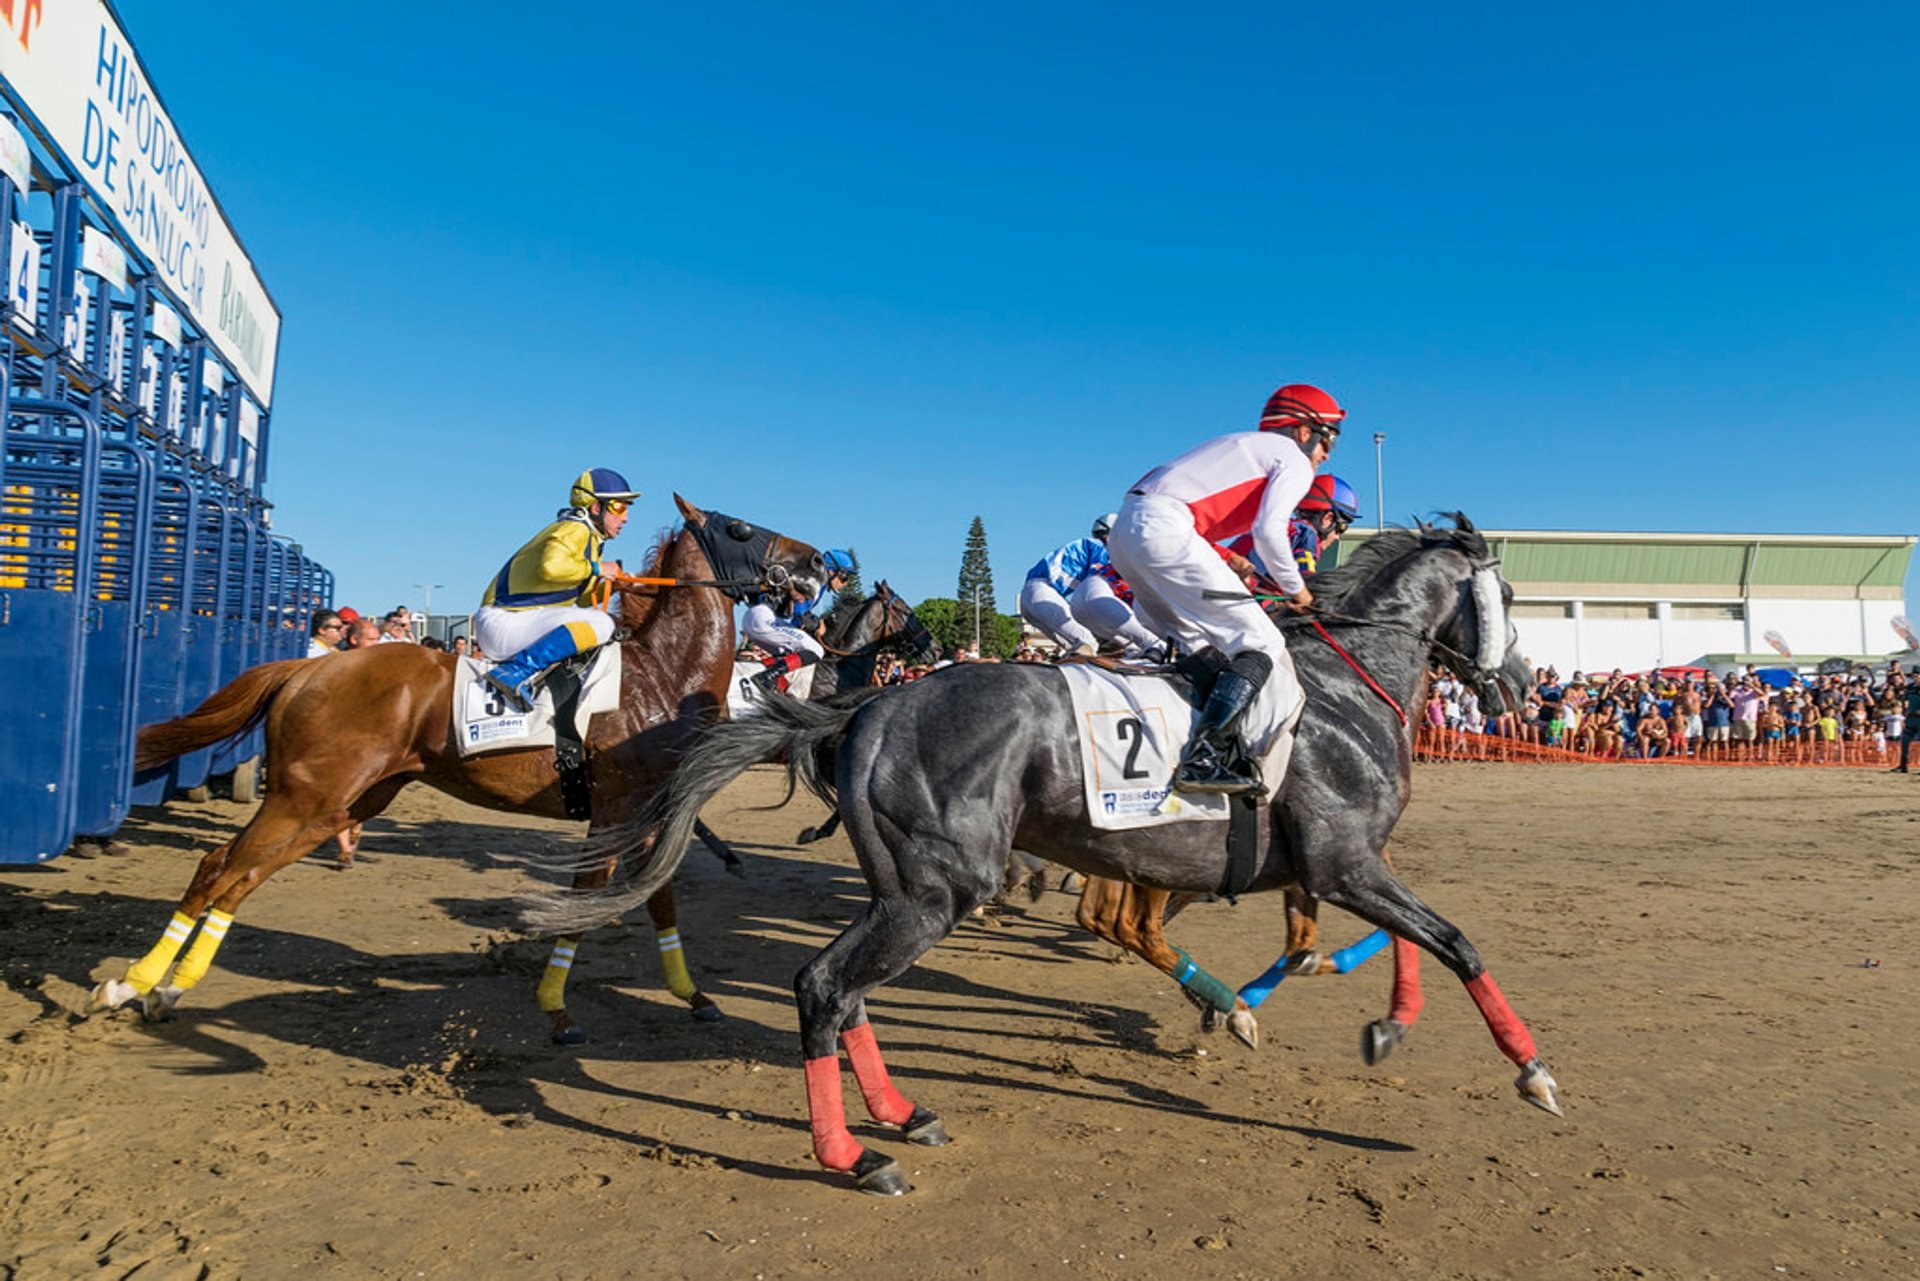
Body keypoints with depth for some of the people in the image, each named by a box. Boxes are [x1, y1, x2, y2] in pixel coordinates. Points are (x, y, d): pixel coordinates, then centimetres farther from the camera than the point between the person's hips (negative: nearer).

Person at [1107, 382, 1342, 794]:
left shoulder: (1238, 445, 34)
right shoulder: (1294, 460, 8)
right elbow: (1268, 529, -8)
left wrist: (1230, 564, 26)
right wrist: (1295, 589, 6)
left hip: (1124, 531, 9)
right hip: (1164, 529, -9)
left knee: (1196, 645, 22)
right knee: (1262, 644, -8)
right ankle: (1202, 759, -19)